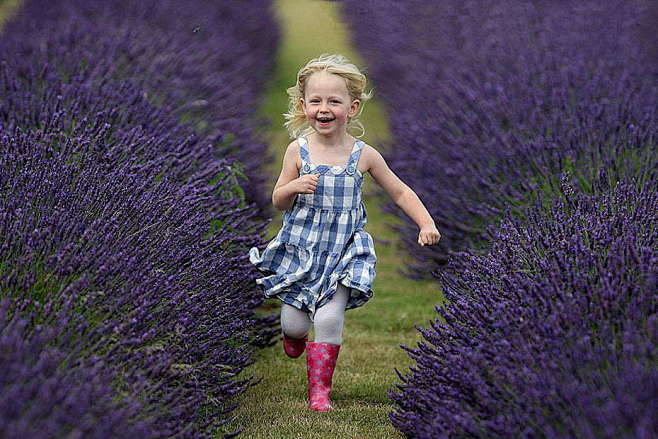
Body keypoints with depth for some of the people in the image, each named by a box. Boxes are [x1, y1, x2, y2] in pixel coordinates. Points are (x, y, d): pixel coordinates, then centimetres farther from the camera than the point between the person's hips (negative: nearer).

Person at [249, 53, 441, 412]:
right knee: (294, 324, 4)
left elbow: (400, 192, 6)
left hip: (344, 252, -1)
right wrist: (294, 187, -20)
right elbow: (278, 201, 2)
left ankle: (319, 389, 5)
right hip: (300, 247, 1)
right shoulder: (298, 150, -5)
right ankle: (295, 337, 43)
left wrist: (426, 224, -6)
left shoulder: (363, 155, -5)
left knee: (329, 319, -12)